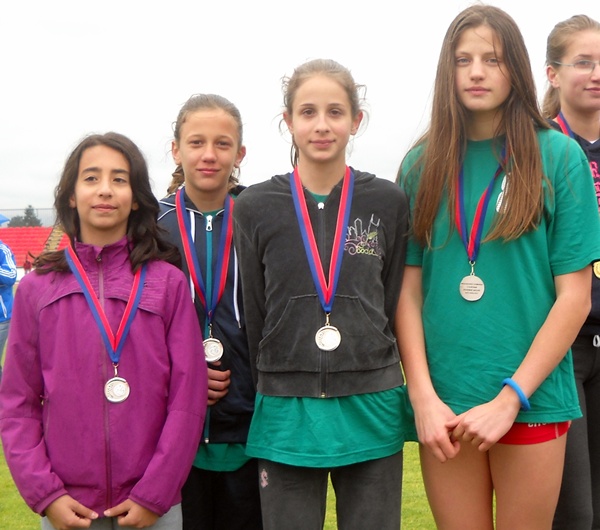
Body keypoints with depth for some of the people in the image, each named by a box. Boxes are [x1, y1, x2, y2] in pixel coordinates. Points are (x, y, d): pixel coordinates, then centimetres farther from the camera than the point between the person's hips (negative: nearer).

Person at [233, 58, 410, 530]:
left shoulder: (389, 203, 1)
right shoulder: (255, 208, 1)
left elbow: (392, 304, 7)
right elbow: (253, 314, 4)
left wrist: (371, 382, 6)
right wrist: (276, 388, 6)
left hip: (371, 412, 1)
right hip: (286, 415, 0)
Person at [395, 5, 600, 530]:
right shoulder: (423, 164, 5)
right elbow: (408, 290, 3)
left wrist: (510, 398, -11)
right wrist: (423, 396, -7)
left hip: (531, 398, -2)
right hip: (444, 402, 2)